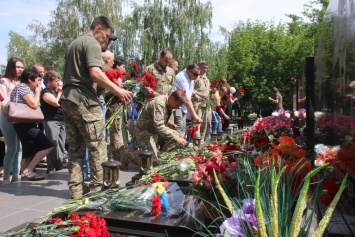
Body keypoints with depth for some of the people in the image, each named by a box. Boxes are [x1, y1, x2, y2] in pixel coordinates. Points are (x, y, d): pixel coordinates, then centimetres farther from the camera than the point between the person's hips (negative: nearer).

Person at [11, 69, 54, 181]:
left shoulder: (29, 89, 20)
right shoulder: (22, 87, -8)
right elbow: (34, 105, -16)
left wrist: (36, 92, 12)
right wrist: (38, 92, -3)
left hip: (26, 124, 10)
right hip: (24, 124, -10)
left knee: (28, 152, 11)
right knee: (48, 146, -14)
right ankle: (28, 171, -10)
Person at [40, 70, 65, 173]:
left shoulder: (56, 91, 20)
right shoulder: (46, 92, -6)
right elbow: (56, 103, -19)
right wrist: (59, 92, -6)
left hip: (61, 120, 9)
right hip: (51, 121, -9)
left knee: (61, 145, 11)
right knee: (53, 145, -9)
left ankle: (59, 167, 19)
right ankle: (51, 169, -3)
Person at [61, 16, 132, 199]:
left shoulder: (74, 43, 25)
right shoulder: (92, 43, -4)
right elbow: (95, 73, -18)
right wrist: (118, 90, -15)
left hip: (67, 98, 9)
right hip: (83, 99, -9)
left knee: (75, 148, 9)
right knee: (97, 147, -3)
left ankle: (76, 191, 11)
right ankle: (97, 189, 0)